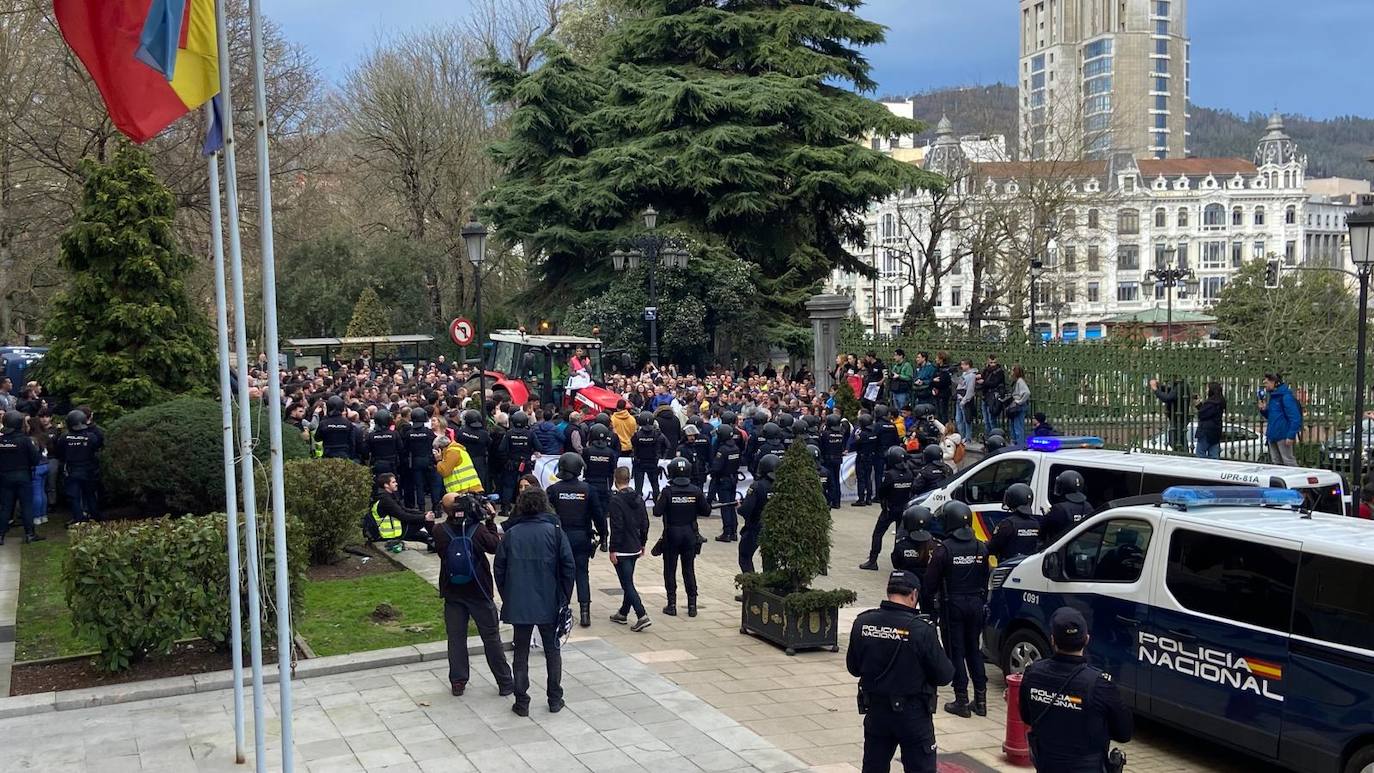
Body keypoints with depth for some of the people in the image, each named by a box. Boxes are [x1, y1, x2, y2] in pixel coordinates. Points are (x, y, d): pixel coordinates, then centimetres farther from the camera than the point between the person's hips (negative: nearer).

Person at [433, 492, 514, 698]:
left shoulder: (439, 531, -14)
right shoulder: (478, 530, -18)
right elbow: (495, 546, -2)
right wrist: (491, 520, 4)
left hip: (453, 594, 1)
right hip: (480, 593, -1)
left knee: (456, 638, 13)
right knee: (491, 638, 9)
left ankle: (458, 682, 17)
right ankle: (505, 682, 16)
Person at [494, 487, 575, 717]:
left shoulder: (511, 534, 0)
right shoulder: (554, 531, -5)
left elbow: (499, 569, 2)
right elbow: (568, 566, -7)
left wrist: (507, 598, 12)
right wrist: (564, 598, 3)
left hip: (518, 604, 1)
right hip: (549, 603, -1)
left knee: (521, 652, 11)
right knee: (552, 650, 14)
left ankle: (522, 702, 12)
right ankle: (555, 699, 17)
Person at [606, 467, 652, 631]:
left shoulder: (616, 500, -16)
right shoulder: (638, 498, 7)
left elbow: (616, 527, -20)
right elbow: (645, 523, 11)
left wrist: (613, 550, -14)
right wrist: (642, 543, 20)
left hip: (622, 550, -8)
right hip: (635, 548, 8)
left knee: (627, 584, -6)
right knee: (628, 582, 19)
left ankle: (642, 616, -15)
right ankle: (623, 613, 31)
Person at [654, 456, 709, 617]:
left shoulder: (668, 491, -13)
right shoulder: (695, 491, -4)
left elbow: (657, 512, -15)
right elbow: (706, 511, -1)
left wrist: (658, 501, 4)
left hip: (672, 534, -3)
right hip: (690, 534, 3)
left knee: (670, 570, 8)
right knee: (689, 570, 11)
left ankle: (672, 605, 8)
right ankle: (692, 605, 12)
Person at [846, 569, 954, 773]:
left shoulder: (862, 622, -7)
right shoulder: (920, 629, -20)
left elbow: (853, 667, 5)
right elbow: (943, 676, -13)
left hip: (875, 711, 4)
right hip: (912, 714, -4)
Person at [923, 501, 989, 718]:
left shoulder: (944, 550, -15)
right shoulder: (981, 548, 2)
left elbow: (931, 581, -12)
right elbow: (985, 578, 9)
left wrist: (932, 596, 8)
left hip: (953, 605, -5)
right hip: (975, 603, 5)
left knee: (955, 651, 3)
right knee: (974, 649, 16)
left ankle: (962, 701, 4)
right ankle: (980, 699, 17)